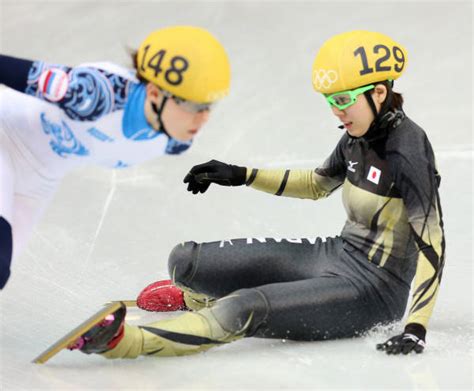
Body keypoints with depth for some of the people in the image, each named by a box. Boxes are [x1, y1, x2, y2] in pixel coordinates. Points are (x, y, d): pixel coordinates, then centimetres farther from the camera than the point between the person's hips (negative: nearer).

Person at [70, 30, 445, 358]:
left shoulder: (409, 150, -22)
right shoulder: (358, 136, 2)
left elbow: (432, 245, -24)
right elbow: (316, 184, 21)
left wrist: (416, 328, -33)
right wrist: (241, 175, 12)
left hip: (375, 290, -8)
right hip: (336, 255, 8)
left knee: (244, 311, -35)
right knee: (183, 260, 3)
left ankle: (121, 340, -39)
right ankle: (198, 295, 40)